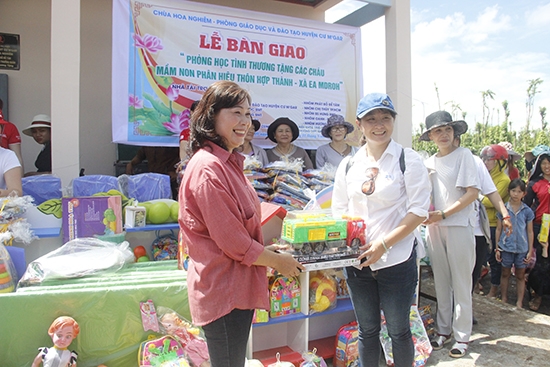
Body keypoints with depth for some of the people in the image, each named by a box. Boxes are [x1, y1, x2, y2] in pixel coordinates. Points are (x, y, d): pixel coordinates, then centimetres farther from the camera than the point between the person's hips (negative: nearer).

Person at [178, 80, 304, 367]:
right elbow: (232, 242, -21)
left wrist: (268, 249, 8)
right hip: (223, 291, -10)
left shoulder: (229, 163, 11)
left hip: (237, 288, 10)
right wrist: (279, 261, -8)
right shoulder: (208, 167, -21)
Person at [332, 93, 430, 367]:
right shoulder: (348, 165, 7)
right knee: (367, 331, 17)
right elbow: (339, 210, 10)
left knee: (398, 331, 12)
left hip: (397, 260, -3)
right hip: (357, 261, 3)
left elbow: (419, 210, -9)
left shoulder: (408, 160, -4)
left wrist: (383, 243, -18)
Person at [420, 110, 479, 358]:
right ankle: (444, 330, 24)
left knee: (461, 283, 3)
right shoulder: (428, 163, 12)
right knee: (441, 282, 11)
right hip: (435, 227, 5)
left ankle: (462, 336, 15)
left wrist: (443, 214, -16)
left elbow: (473, 192, -10)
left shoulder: (463, 155, -3)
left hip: (459, 226, -5)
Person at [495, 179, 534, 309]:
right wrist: (497, 248, 2)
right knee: (505, 273, 12)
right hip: (506, 247, 0)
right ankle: (504, 300, 24)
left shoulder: (527, 211, -1)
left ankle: (519, 303, 20)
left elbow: (530, 232, 4)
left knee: (520, 276, 10)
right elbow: (498, 229, 3)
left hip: (522, 248, 0)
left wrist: (530, 250, 2)